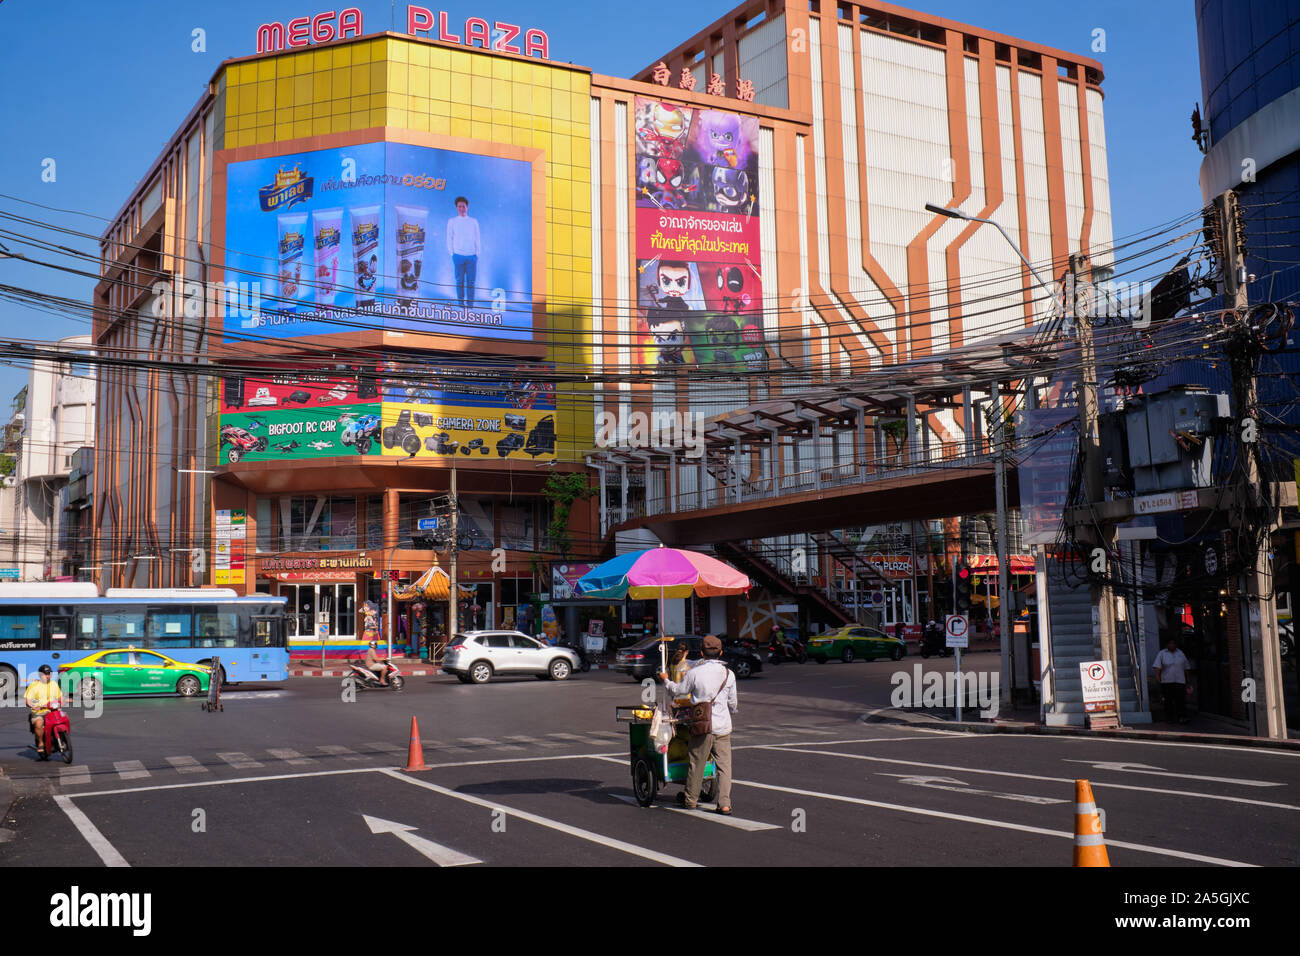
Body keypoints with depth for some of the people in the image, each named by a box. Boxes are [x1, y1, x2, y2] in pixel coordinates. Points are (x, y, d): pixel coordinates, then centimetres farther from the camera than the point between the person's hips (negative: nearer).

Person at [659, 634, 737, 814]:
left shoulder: (694, 672, -9)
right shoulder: (728, 674, -1)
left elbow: (678, 690, 4)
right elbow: (733, 703, 10)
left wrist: (665, 680, 24)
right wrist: (734, 709, 34)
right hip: (723, 726, 1)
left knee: (696, 764, 11)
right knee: (724, 766, 5)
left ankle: (690, 800, 27)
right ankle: (724, 804, 0)